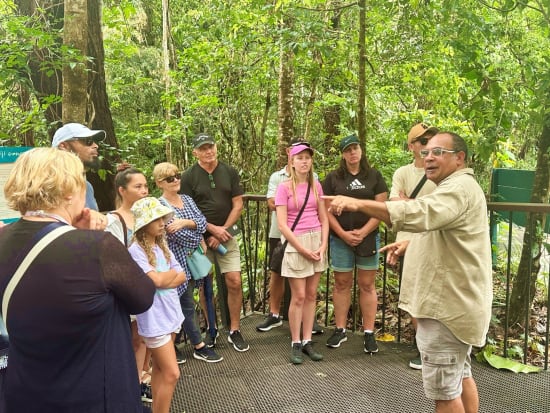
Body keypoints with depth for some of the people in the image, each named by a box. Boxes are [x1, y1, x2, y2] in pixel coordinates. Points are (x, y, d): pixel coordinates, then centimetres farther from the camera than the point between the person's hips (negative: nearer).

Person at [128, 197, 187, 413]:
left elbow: (182, 277, 4)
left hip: (170, 313, 7)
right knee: (172, 373, -3)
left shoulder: (162, 246, 7)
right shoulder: (136, 250, -16)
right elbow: (157, 280, -24)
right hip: (154, 319, -7)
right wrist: (173, 272, -4)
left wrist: (165, 279, -14)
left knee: (160, 368, 18)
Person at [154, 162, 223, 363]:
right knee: (188, 305, 2)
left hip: (192, 259, 7)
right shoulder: (160, 206, -13)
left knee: (182, 303, 15)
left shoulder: (187, 199, 9)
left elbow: (202, 222, -3)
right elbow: (179, 236, -18)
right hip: (178, 261, -6)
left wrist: (185, 222, -21)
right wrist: (200, 241, -5)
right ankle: (199, 347, 15)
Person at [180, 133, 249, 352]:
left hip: (226, 236, 2)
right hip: (201, 238, -1)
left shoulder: (230, 172, 3)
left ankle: (234, 331, 10)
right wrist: (213, 229, -12)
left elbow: (238, 205, 2)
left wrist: (223, 231, -6)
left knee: (234, 282, -3)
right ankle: (210, 329, 22)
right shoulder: (188, 176, -4)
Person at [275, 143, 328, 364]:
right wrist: (303, 249, -13)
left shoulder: (316, 186, 7)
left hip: (317, 242, 5)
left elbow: (324, 219, 9)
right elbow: (282, 225, -11)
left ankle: (307, 341, 19)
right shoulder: (284, 187, -6)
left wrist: (323, 246, -4)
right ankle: (296, 344, 13)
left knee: (311, 295, 9)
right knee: (298, 296, 0)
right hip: (295, 244, -4)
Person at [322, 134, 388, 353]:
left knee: (367, 285, 5)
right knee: (341, 284, 8)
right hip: (340, 239, 0)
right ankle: (340, 330, 20)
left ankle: (369, 333, 13)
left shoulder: (374, 176, 5)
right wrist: (343, 234, -10)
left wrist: (363, 232, -11)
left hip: (368, 238, 0)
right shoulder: (333, 178, 4)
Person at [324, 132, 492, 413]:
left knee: (443, 390, 1)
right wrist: (410, 245, 9)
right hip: (456, 302, 11)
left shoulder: (459, 188, -20)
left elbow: (418, 213, -38)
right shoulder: (455, 188, 17)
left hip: (447, 307, -11)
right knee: (461, 376, 23)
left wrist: (358, 204, -43)